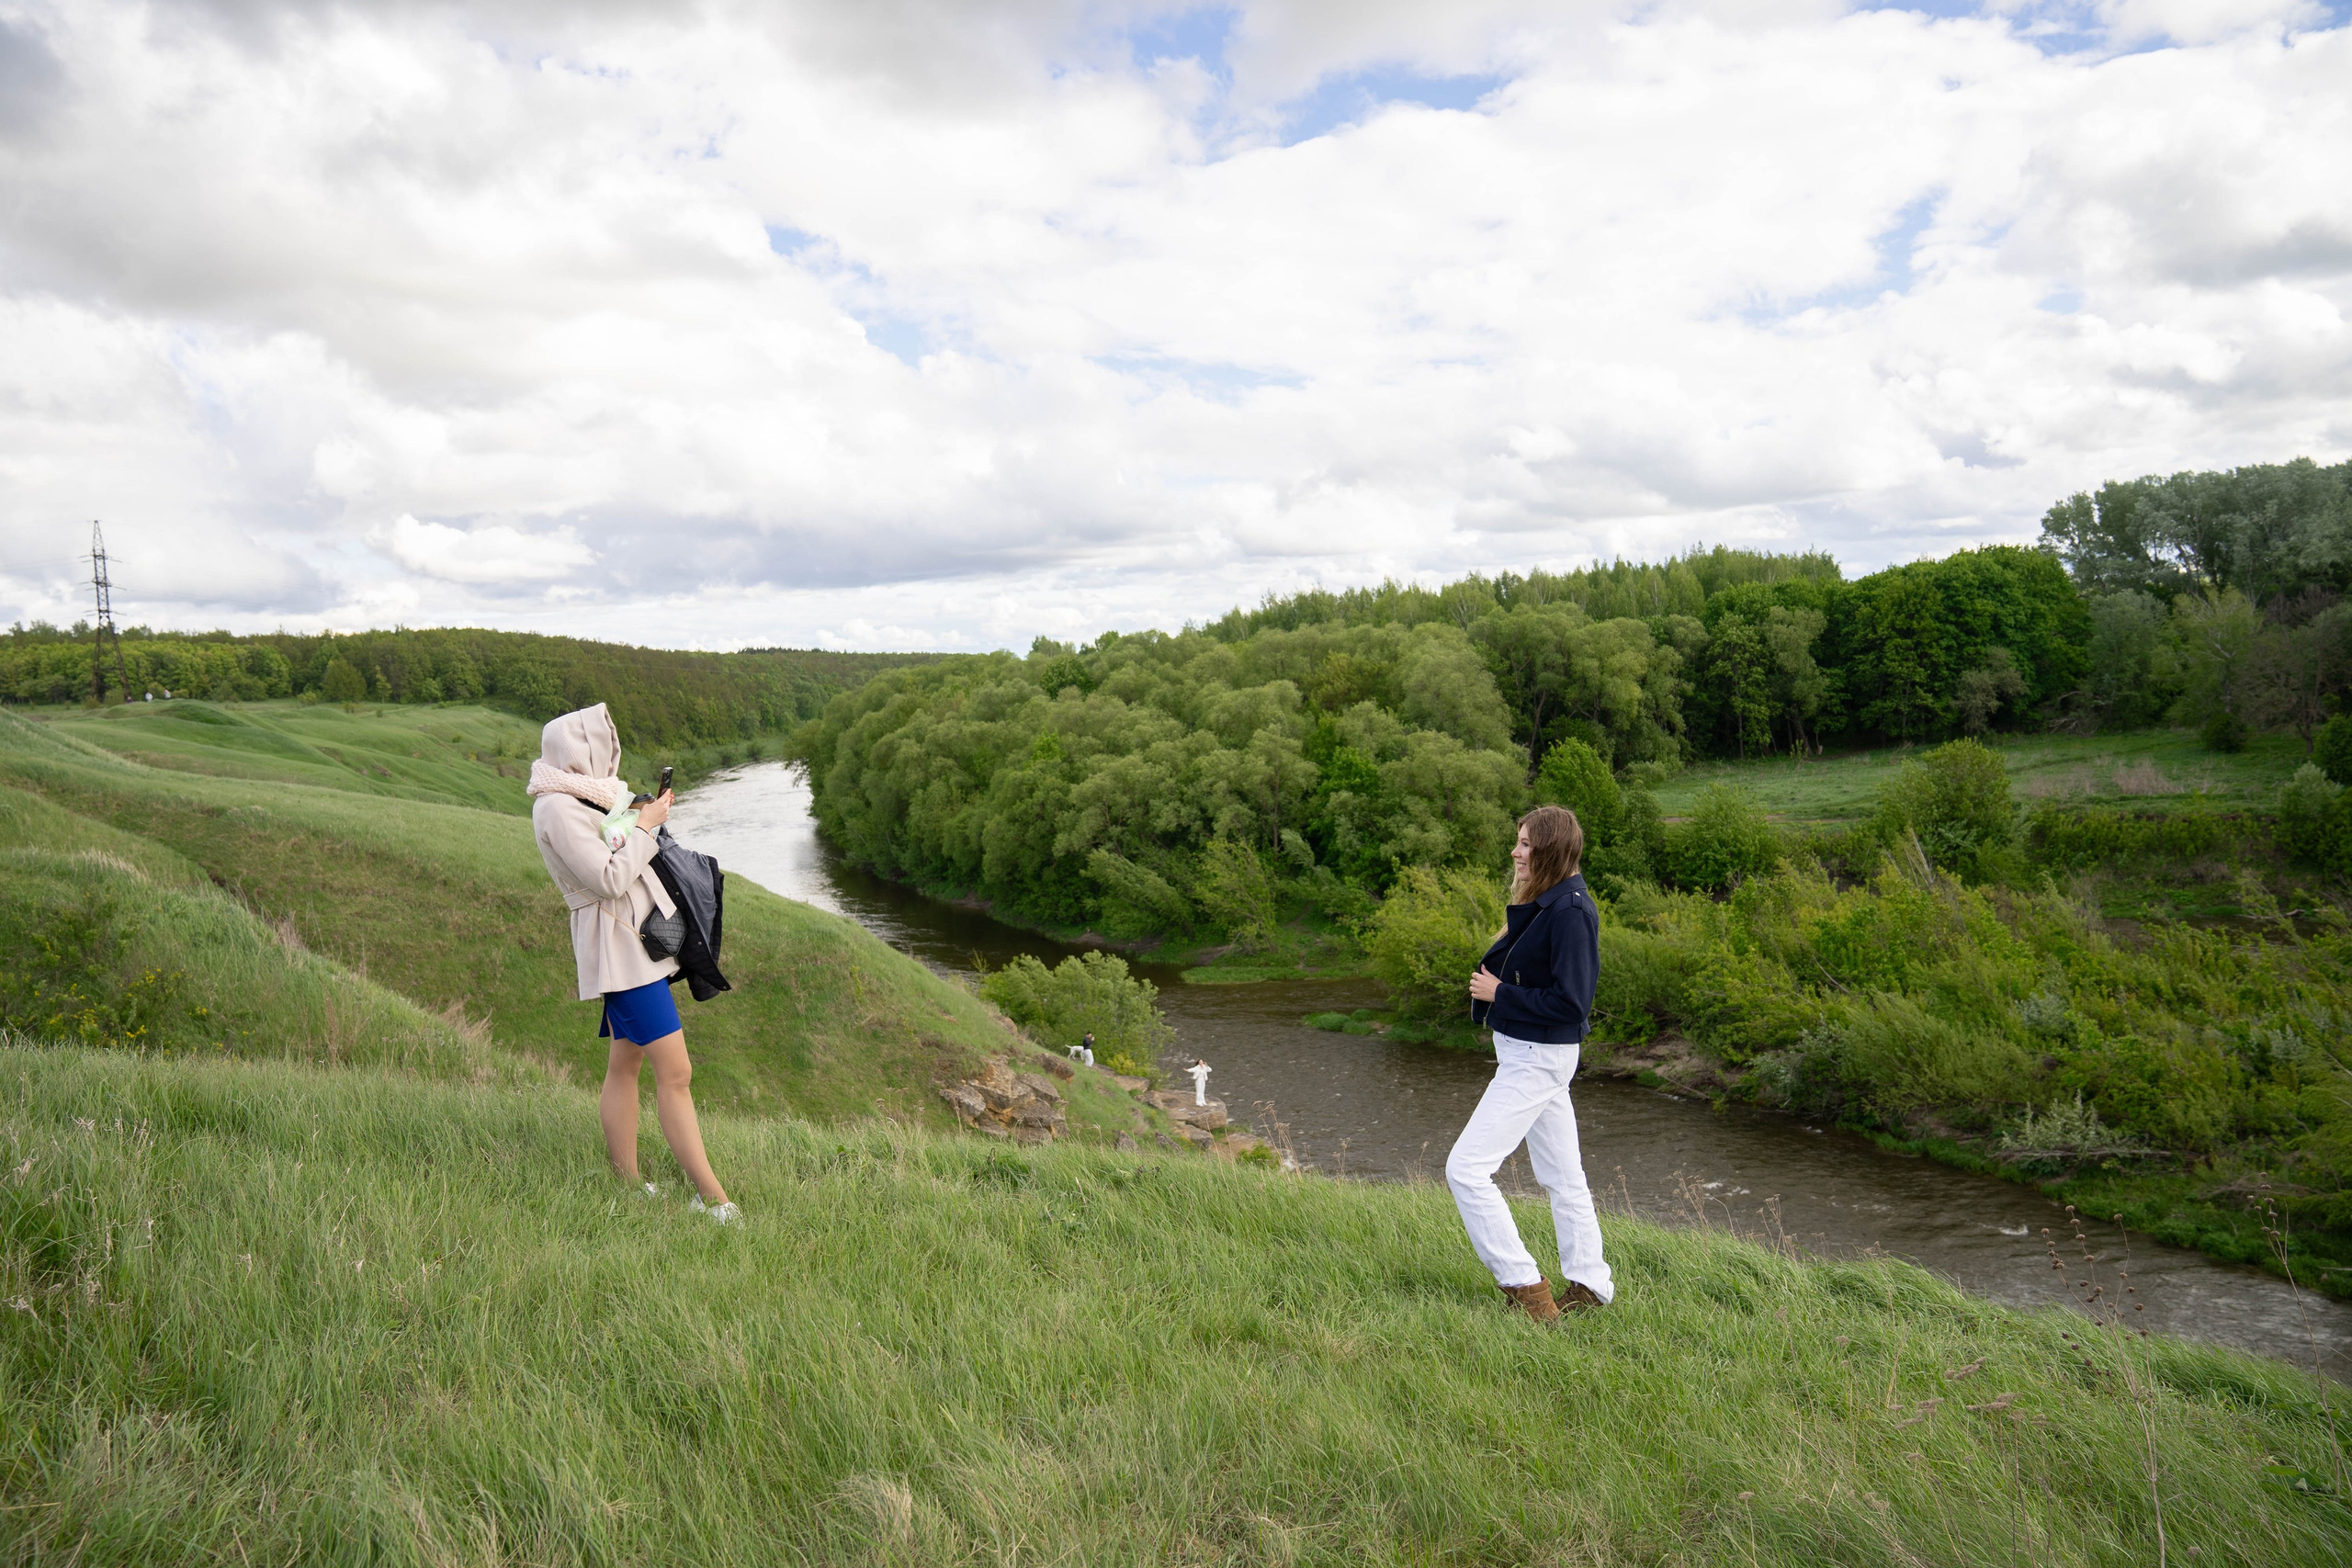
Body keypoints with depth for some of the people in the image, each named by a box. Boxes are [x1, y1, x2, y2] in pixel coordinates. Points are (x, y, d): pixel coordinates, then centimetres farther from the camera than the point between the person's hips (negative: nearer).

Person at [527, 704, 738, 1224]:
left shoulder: (583, 799, 13)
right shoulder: (557, 809, -17)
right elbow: (609, 879, -21)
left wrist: (647, 819, 9)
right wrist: (645, 827, -12)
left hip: (637, 941, 11)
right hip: (620, 946, -11)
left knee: (625, 1064, 13)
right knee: (675, 1073, -10)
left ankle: (628, 1185, 20)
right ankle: (712, 1198, -6)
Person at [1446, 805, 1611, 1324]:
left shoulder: (1570, 912, -22)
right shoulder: (1542, 903, 9)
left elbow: (1570, 1003, -24)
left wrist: (1499, 994, -17)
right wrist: (1492, 982, 0)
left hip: (1540, 1057, -10)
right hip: (1527, 1052, 10)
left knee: (1467, 1168, -9)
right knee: (1561, 1174, 18)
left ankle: (1524, 1287, -2)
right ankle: (1589, 1285, 29)